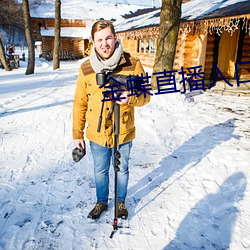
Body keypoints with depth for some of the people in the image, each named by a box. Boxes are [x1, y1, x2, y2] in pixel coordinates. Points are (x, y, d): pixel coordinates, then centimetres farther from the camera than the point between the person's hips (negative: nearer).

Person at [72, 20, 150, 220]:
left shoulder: (133, 65, -12)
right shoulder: (86, 68, -6)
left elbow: (145, 96, -5)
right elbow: (80, 103, 1)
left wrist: (130, 98, -28)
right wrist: (77, 134, 2)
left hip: (124, 133, -1)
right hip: (97, 134, 2)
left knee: (122, 170, 19)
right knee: (100, 171, 20)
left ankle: (121, 202, 44)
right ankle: (101, 202, 45)